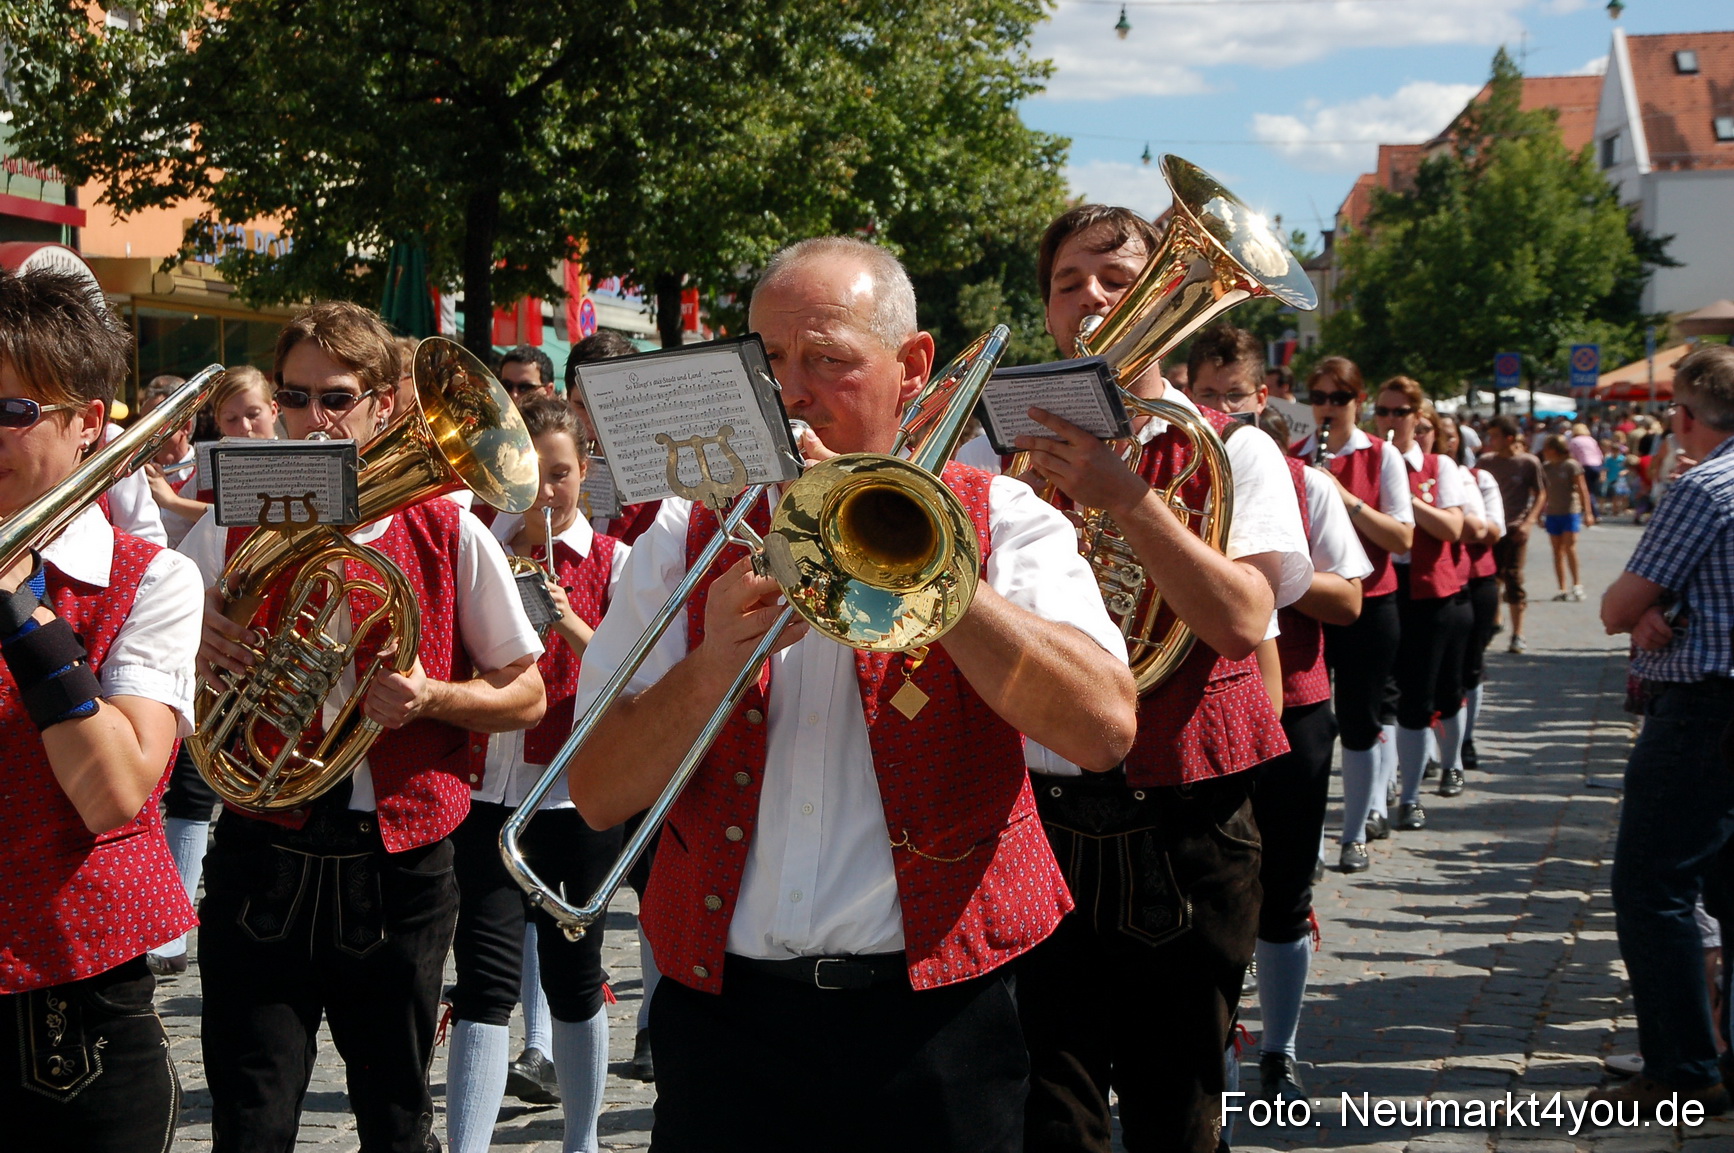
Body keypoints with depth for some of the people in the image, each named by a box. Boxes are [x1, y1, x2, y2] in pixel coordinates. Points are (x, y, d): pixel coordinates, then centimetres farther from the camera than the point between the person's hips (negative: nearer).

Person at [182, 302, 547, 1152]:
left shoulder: (449, 536, -1)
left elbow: (525, 697, 5)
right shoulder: (231, 533, 3)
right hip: (264, 864, 1)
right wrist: (194, 655, -12)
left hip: (400, 867, 0)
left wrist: (431, 698, -13)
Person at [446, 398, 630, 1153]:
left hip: (581, 797, 0)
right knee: (486, 977, -9)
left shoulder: (612, 561, 1)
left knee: (573, 973, 11)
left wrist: (570, 623, -20)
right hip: (491, 791, 0)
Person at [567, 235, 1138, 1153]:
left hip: (934, 1017, -1)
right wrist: (712, 670, -17)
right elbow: (598, 796, 1)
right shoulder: (688, 536, 7)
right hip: (727, 1012, 2)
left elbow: (1105, 729, -16)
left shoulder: (1000, 523, 1)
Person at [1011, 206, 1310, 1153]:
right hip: (1041, 820, 1)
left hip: (1184, 833, -1)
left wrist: (1124, 497, -20)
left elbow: (1244, 620, -14)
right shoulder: (1010, 446, 7)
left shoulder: (1232, 451, 2)